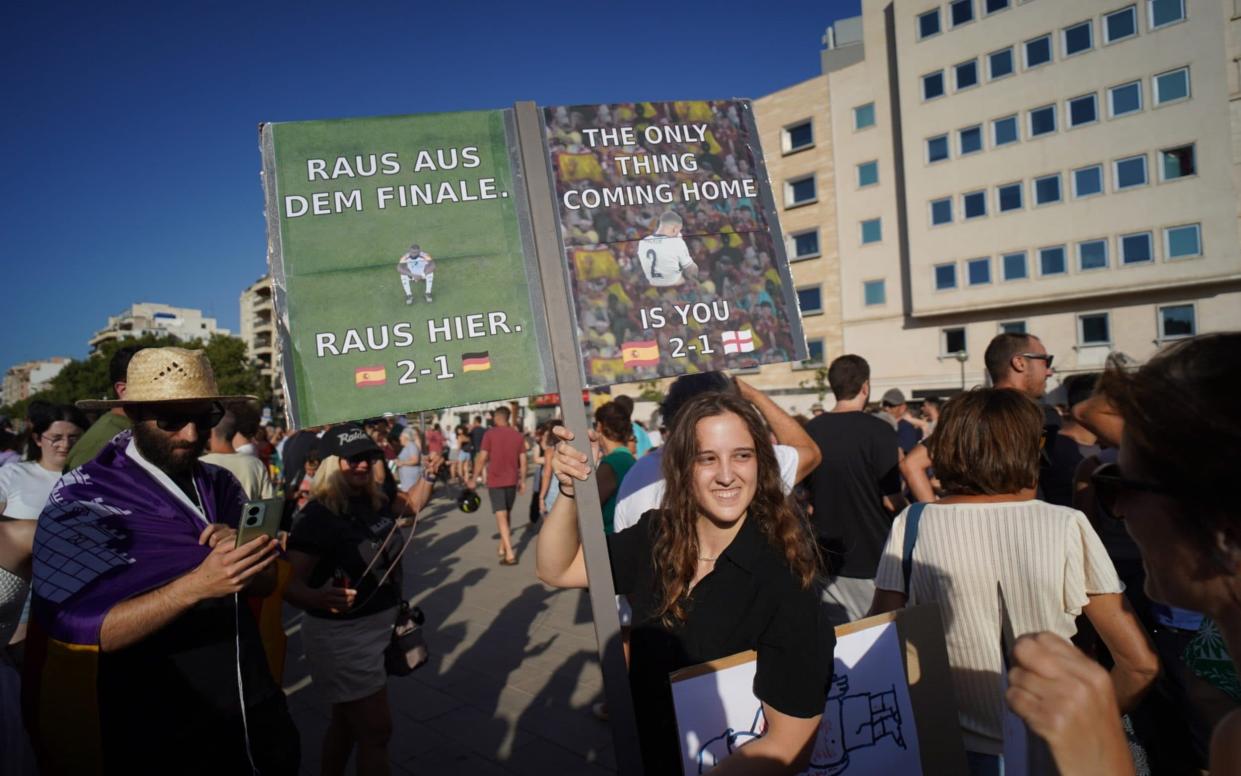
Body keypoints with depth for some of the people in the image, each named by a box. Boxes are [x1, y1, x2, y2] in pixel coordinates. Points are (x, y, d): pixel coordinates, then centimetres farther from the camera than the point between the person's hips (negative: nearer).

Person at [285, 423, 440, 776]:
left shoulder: (375, 498, -4)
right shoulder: (319, 515, -24)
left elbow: (413, 502, 17)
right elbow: (291, 582, -28)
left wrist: (429, 474, -1)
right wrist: (320, 598, -48)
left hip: (376, 627, 7)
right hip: (342, 637, -7)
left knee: (347, 721, 25)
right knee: (376, 730, 3)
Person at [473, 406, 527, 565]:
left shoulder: (490, 433, -7)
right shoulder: (518, 435, 4)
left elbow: (482, 458, -10)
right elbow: (523, 461, 4)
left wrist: (475, 477, 0)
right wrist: (522, 480, 14)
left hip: (495, 481, -4)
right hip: (512, 481, 4)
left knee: (501, 517, -7)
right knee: (506, 514, 20)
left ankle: (510, 554, -15)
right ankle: (502, 548, 30)